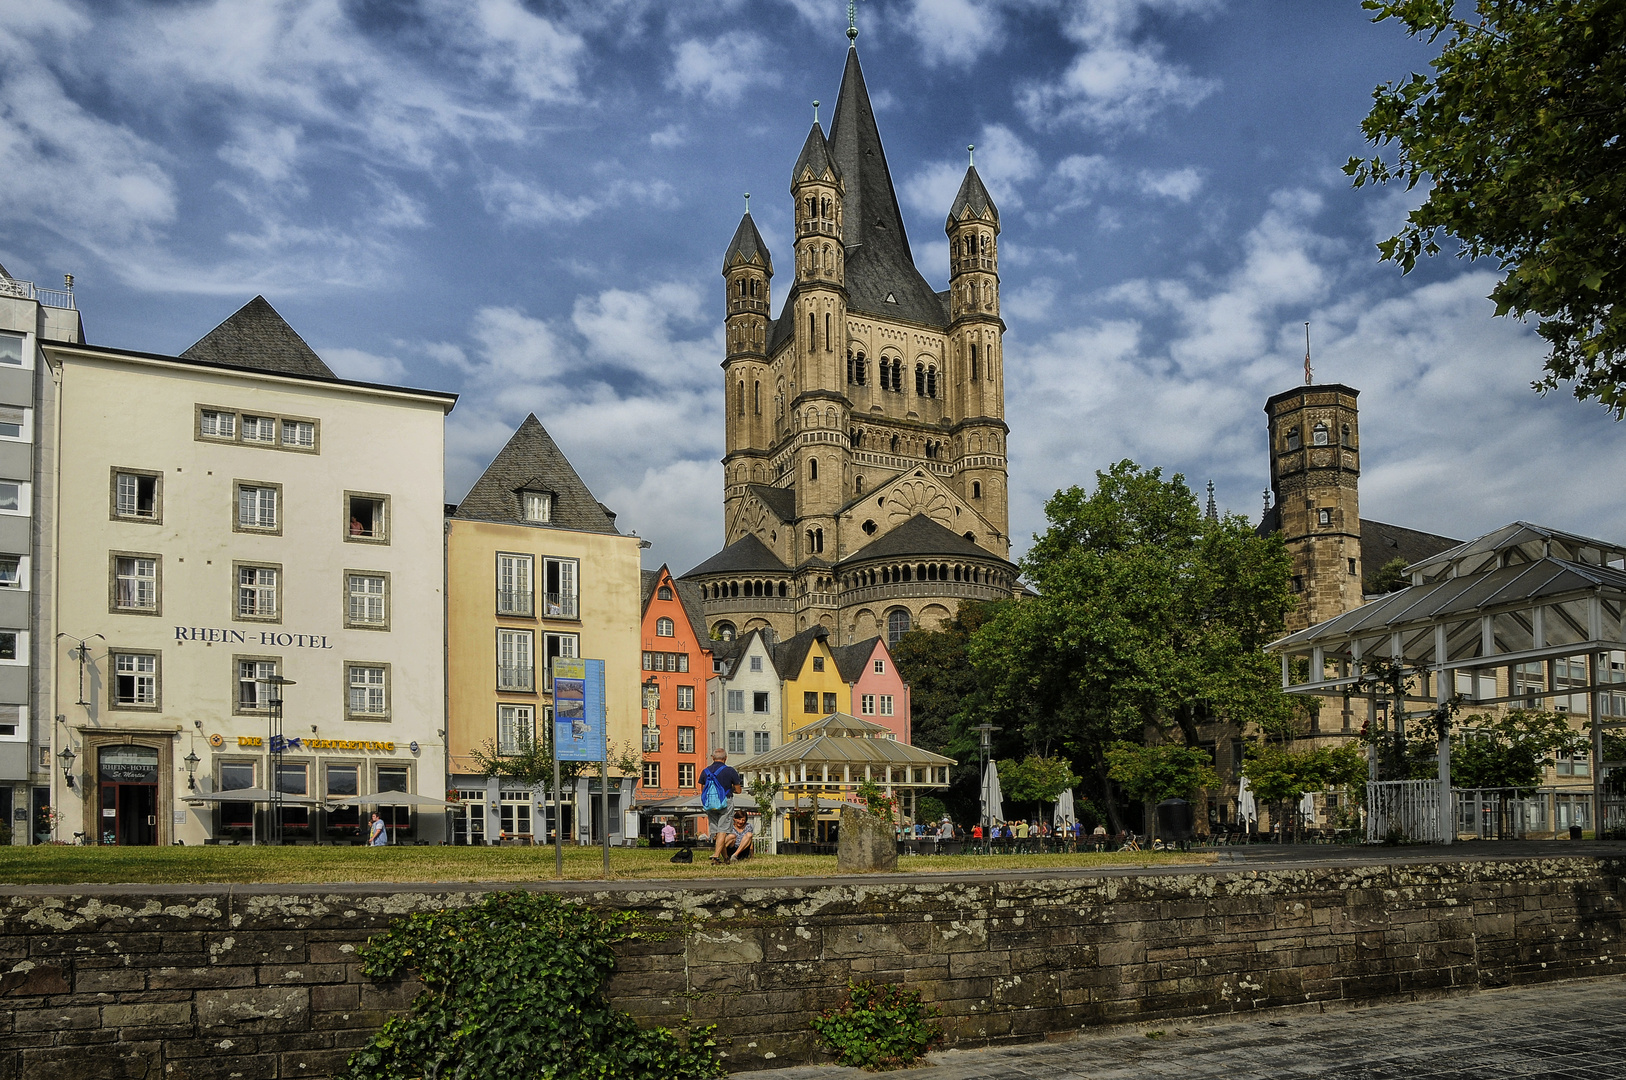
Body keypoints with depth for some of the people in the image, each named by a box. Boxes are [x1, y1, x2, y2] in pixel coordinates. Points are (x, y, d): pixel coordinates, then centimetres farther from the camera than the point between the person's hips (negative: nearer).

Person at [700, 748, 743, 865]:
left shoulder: (705, 771, 4)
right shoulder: (730, 771, -7)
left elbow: (702, 789, 14)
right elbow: (738, 790, 0)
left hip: (709, 805, 4)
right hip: (725, 802, -4)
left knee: (715, 830, 14)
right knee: (722, 829, -3)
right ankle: (716, 854, -13)